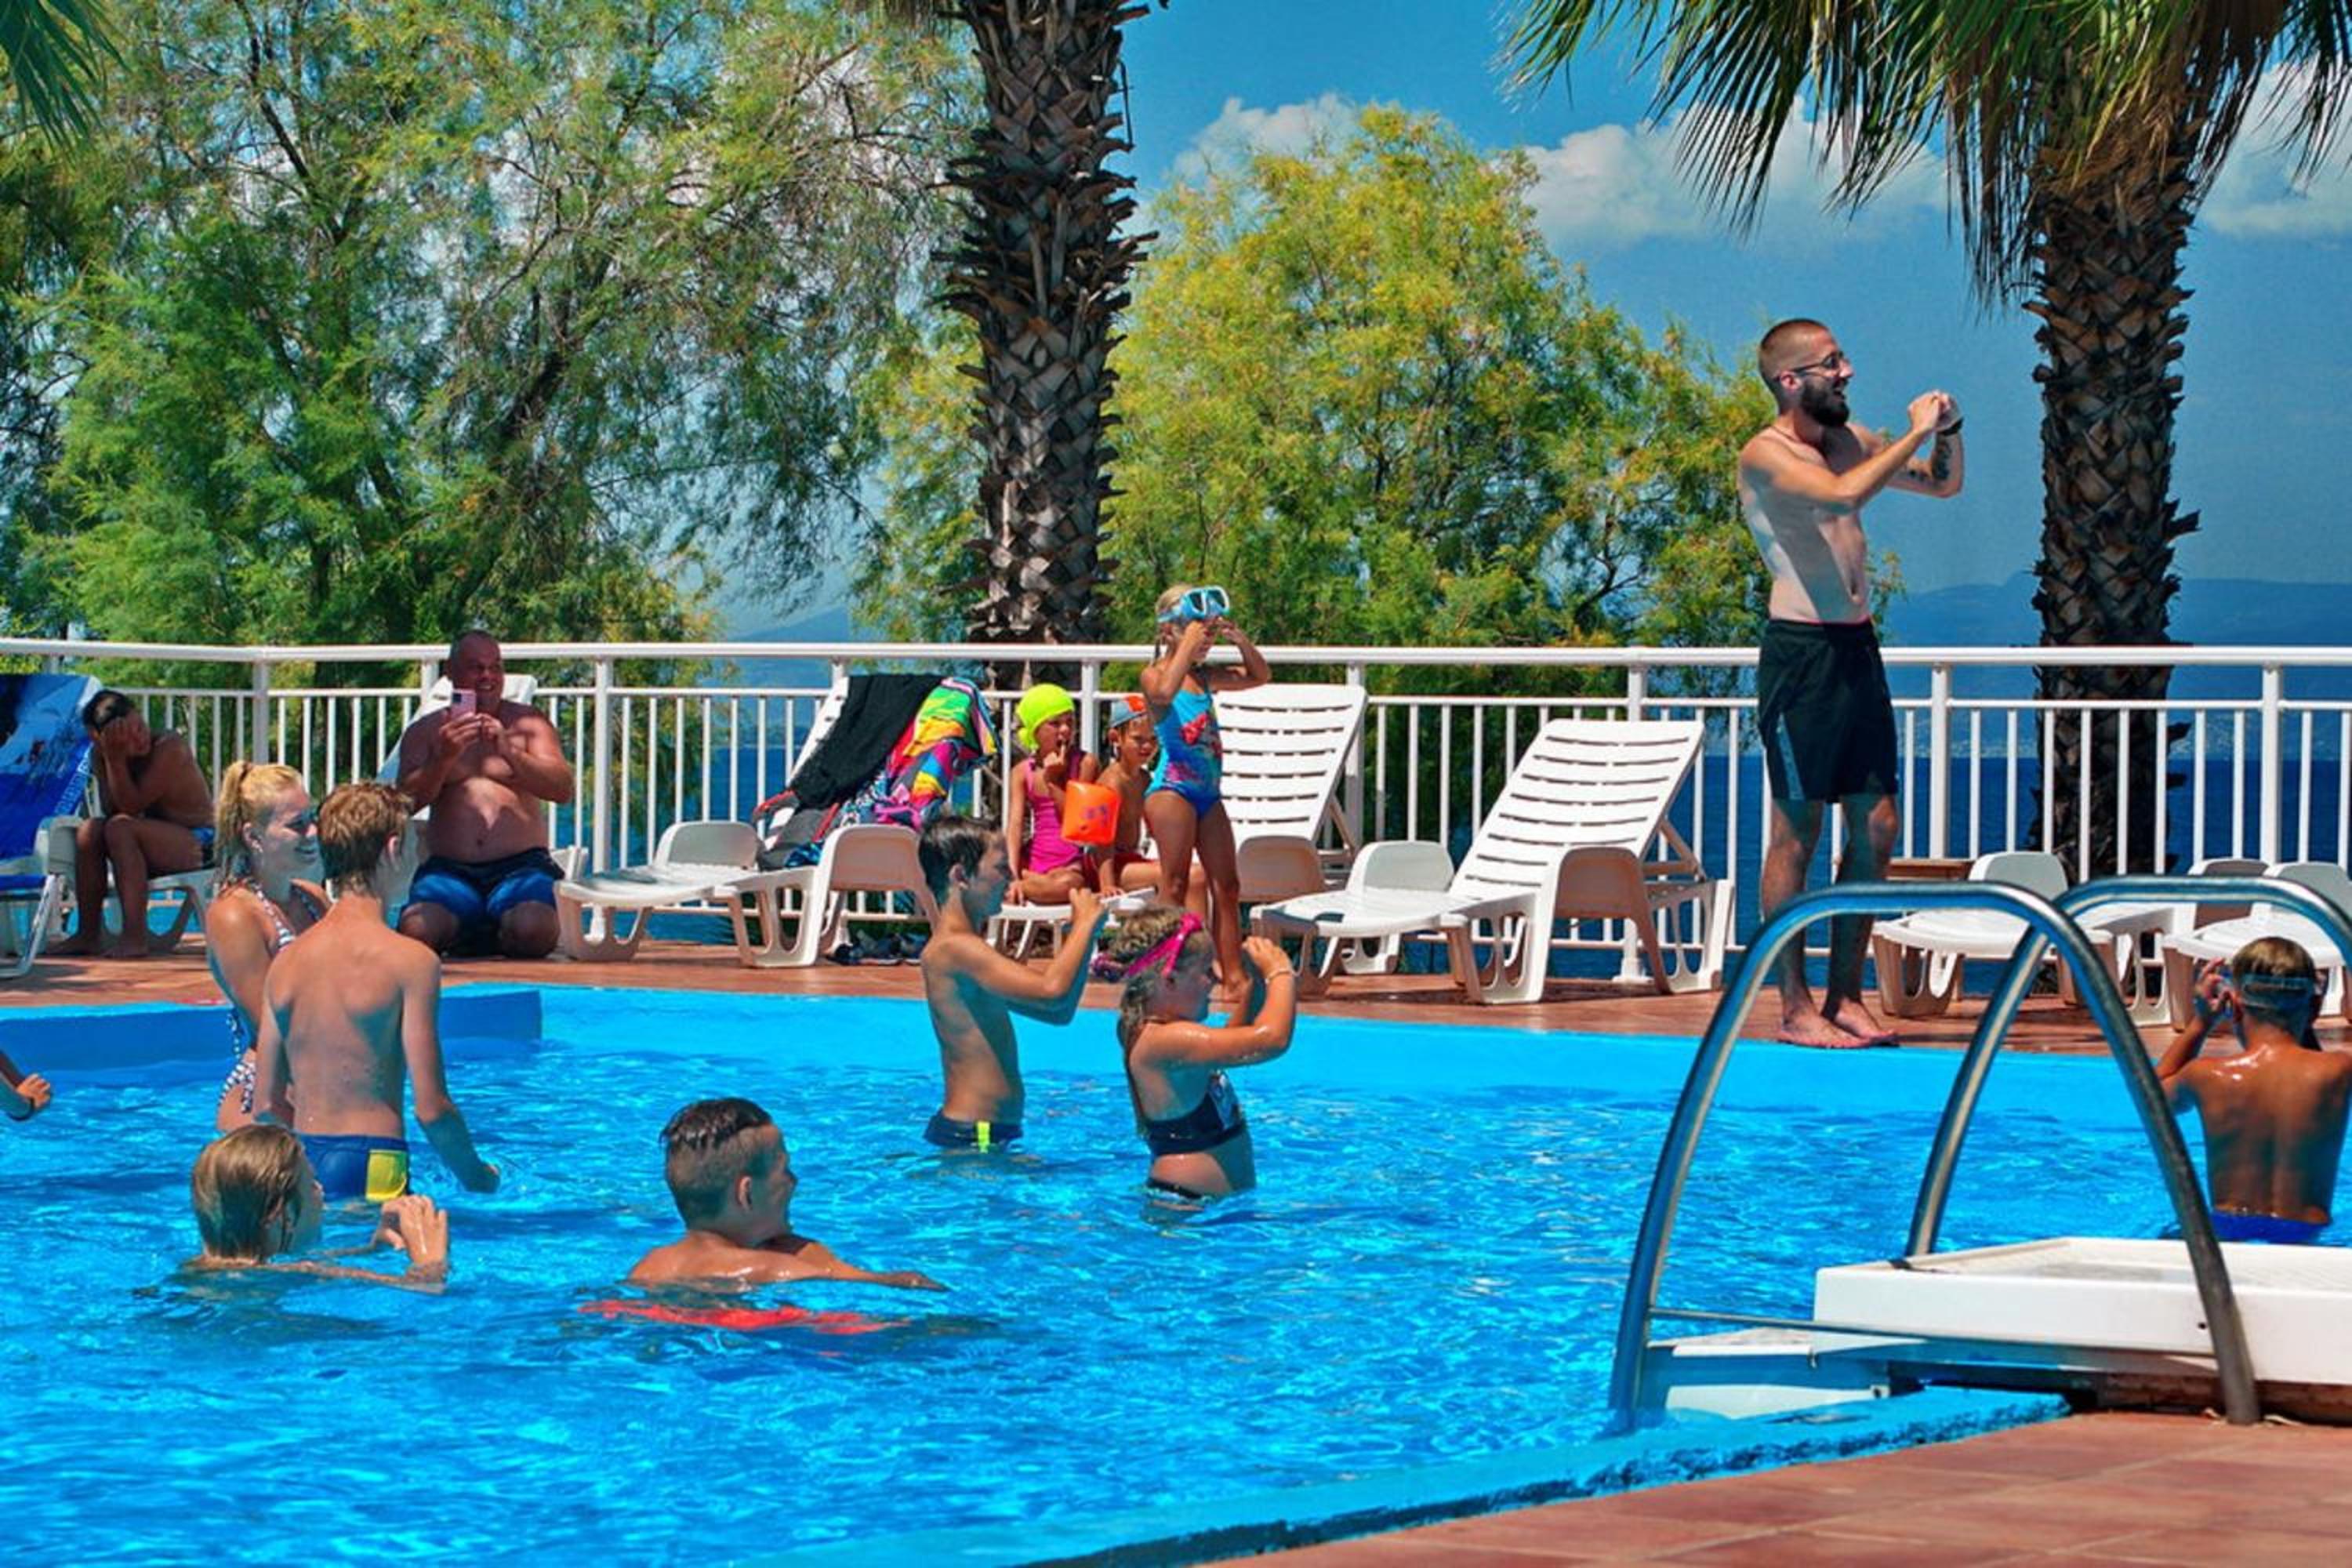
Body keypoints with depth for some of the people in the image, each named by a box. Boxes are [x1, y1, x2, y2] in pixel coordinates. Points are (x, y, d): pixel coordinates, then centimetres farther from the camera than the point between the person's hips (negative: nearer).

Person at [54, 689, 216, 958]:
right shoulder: (107, 756, 2)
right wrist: (113, 759, -17)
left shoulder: (171, 747, -18)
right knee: (89, 831, -13)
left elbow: (131, 806, -22)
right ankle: (88, 933, -9)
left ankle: (135, 937, -33)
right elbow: (110, 810, -10)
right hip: (156, 848, 7)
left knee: (120, 828, -29)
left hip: (199, 845, -7)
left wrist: (116, 761, -27)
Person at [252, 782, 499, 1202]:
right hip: (370, 1167, -6)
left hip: (302, 1166, 6)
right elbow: (432, 1109, -9)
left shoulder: (286, 962, 9)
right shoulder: (411, 961, -7)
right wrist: (477, 1176, 5)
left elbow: (267, 1106, 12)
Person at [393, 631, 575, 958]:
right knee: (417, 932, -29)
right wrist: (445, 758, -16)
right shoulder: (424, 732, 13)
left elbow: (562, 789, -1)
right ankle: (458, 938, 5)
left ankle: (495, 937, 3)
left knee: (532, 931, -32)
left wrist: (509, 752, -16)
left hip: (520, 866, -1)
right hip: (449, 868, 1)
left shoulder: (528, 723, 12)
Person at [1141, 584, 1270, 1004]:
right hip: (1173, 787, -8)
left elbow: (1259, 676, 23)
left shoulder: (1205, 677, 15)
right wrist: (1188, 646, -25)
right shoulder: (1156, 676, -6)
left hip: (1208, 792, 8)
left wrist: (1239, 640, 7)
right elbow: (1165, 691, -31)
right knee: (1176, 884, -9)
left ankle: (1234, 978, 6)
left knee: (1226, 885, 5)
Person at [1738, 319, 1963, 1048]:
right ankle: (1796, 1007, 2)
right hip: (1802, 652, -8)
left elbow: (1943, 484, 27)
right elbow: (1840, 495, -28)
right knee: (1797, 831, -3)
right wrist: (1912, 435, -17)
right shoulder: (1766, 454, -9)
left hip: (1858, 646, 8)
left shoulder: (1851, 441, 14)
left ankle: (1846, 997, 15)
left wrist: (1947, 431, 6)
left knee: (1876, 826, 7)